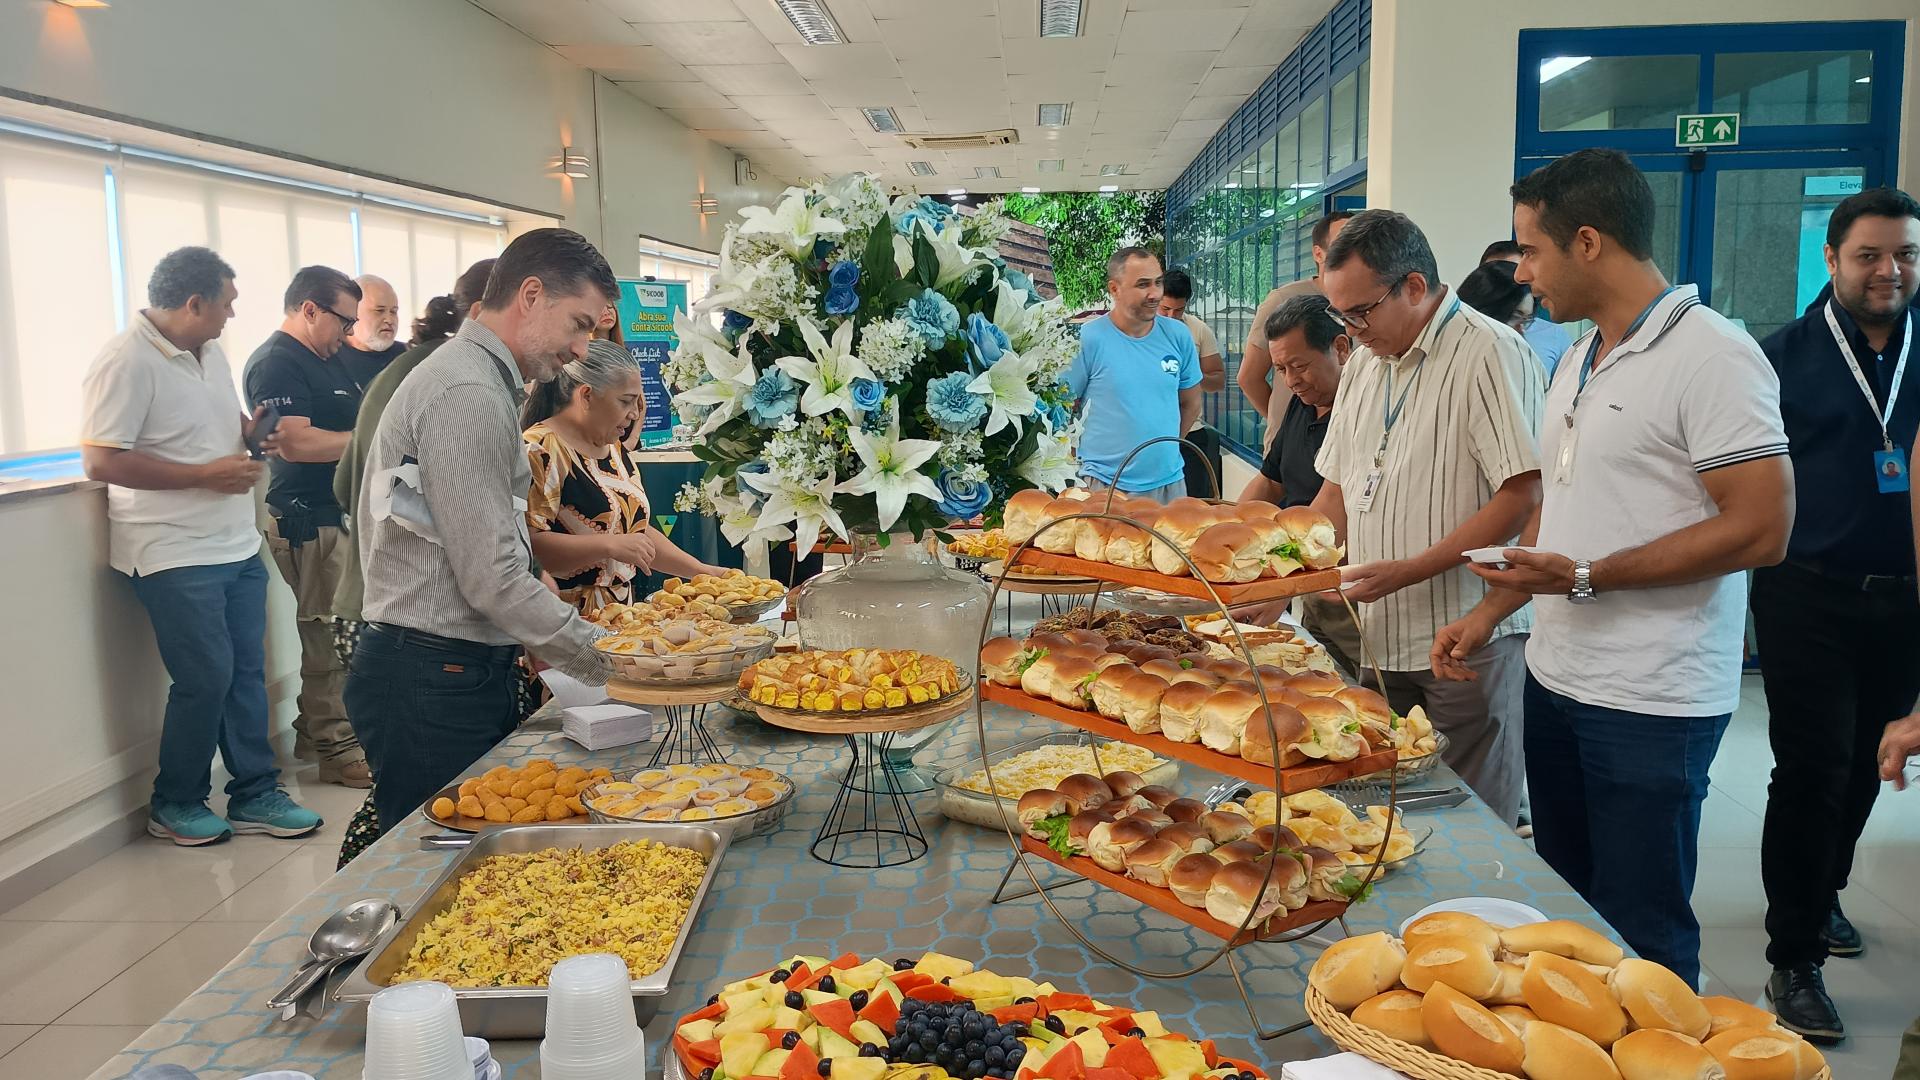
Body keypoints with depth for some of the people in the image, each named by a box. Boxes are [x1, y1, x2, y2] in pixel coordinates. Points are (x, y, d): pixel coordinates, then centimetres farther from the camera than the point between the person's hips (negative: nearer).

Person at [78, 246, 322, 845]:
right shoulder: (125, 363, -16)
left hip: (237, 546, 8)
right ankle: (175, 805, 17)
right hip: (177, 555, -8)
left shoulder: (210, 353, 11)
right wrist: (206, 475, -20)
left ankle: (254, 795, 21)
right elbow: (100, 463, -20)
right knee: (206, 678, -2)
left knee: (247, 671, 10)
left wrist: (252, 432, 3)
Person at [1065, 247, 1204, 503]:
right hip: (1103, 483, -4)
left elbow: (1191, 404, 13)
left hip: (1170, 480, 4)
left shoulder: (1178, 335, 2)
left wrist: (1163, 445, 10)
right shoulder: (1088, 339, -11)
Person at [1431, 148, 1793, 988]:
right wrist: (1489, 613, 10)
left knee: (1640, 936, 2)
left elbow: (1760, 529, -20)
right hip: (1555, 679, 8)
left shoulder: (1711, 357, -15)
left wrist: (1588, 578, -22)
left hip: (1650, 706, -8)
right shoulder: (1581, 360, 13)